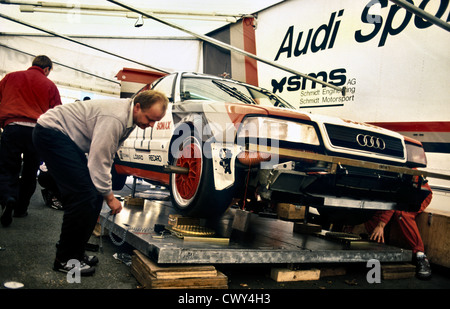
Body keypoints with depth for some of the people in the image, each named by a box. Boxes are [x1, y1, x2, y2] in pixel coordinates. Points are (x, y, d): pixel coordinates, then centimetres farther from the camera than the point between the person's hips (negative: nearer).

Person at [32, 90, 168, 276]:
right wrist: (110, 196, -15)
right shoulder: (115, 118, -29)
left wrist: (105, 190, 10)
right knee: (83, 194, -17)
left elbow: (107, 155, 10)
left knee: (94, 197, 5)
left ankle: (75, 252, 16)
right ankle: (65, 259, -4)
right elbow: (98, 161, -25)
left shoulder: (131, 118, 2)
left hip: (69, 138, 10)